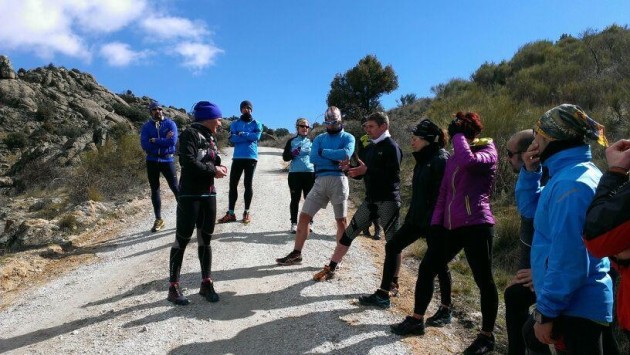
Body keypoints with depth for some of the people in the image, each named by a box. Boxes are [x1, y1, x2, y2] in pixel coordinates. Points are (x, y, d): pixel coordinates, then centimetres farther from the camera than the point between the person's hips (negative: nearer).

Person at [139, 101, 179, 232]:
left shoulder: (170, 124, -2)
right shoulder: (146, 126, 4)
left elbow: (173, 141, -17)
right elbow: (144, 145, -9)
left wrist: (155, 141, -13)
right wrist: (163, 141, -13)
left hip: (167, 160, -3)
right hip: (152, 161, 3)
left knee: (175, 187, -5)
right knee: (154, 190, 8)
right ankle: (158, 220, 17)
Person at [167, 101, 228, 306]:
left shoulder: (210, 137, 14)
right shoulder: (190, 134, -10)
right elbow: (187, 161, -23)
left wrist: (218, 167, -3)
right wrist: (213, 170, -14)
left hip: (209, 194, 8)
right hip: (190, 195, -8)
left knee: (205, 239, 11)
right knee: (182, 240, -1)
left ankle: (206, 283, 21)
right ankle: (173, 287, 8)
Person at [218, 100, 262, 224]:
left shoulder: (257, 124, 10)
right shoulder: (235, 124, 12)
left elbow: (257, 136, -10)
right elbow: (232, 138, -5)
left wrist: (241, 134, -8)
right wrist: (249, 137, -11)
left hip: (251, 157, -2)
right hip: (237, 157, 2)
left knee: (248, 184, 1)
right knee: (233, 184, -1)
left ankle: (246, 212, 8)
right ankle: (230, 213, 4)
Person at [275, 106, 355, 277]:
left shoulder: (348, 137, 5)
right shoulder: (319, 138, 15)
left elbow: (346, 154, -17)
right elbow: (313, 158, -2)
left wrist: (324, 152, -8)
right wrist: (335, 160, -11)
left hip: (338, 180, -4)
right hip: (320, 181, 4)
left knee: (341, 220, 3)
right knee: (304, 216, 2)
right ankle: (296, 254, 11)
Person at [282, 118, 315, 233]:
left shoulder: (312, 141, 11)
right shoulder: (292, 141, 6)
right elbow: (285, 157, 4)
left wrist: (317, 174, 8)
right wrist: (292, 154, -18)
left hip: (310, 173, 2)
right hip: (295, 173, -1)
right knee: (295, 199, 2)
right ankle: (294, 224, 9)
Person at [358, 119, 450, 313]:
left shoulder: (440, 160, -15)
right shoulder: (423, 160, 13)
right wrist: (410, 215, 19)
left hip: (433, 221, -9)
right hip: (417, 218, 10)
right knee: (392, 246, 9)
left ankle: (446, 312, 16)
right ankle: (383, 295, 19)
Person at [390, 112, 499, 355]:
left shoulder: (488, 154, -4)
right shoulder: (453, 159, 17)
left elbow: (468, 160, -29)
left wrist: (459, 133, -12)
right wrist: (436, 223, 11)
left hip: (476, 225, -7)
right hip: (451, 226, 7)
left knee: (484, 281, 1)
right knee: (427, 268, 6)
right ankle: (417, 320, 20)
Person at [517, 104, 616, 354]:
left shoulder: (571, 183, -23)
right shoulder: (576, 173, 10)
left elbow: (567, 257, -26)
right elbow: (530, 208, 21)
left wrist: (547, 311, -21)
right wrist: (530, 172, 6)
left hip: (577, 307, -9)